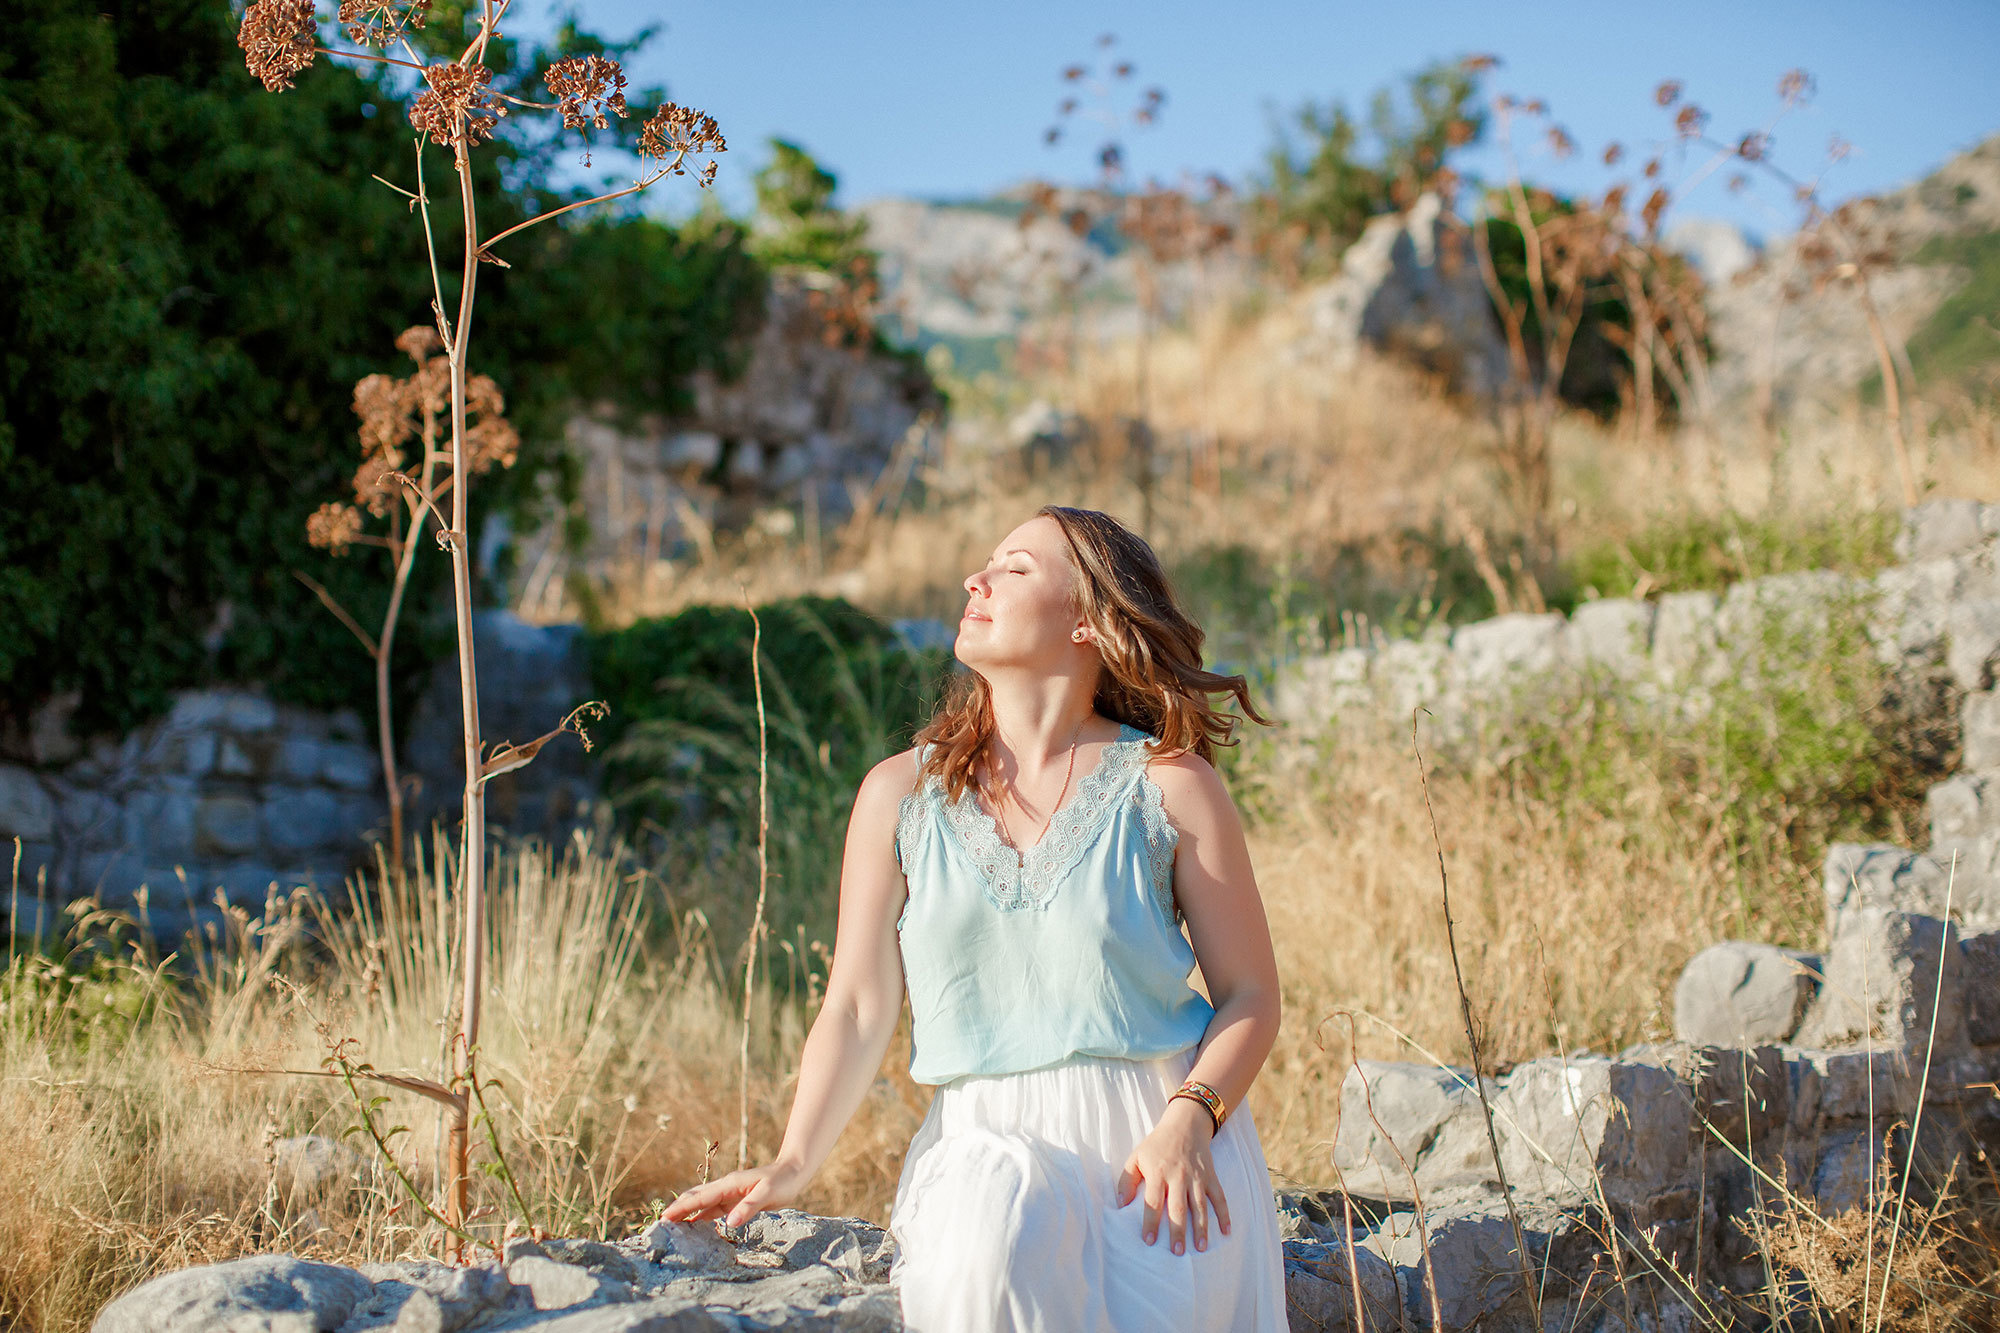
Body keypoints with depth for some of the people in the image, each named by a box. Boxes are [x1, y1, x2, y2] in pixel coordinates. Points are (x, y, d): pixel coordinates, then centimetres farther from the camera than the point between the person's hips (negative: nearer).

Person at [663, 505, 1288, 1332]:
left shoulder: (1168, 788, 4)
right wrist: (793, 1164, -9)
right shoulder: (900, 795, 10)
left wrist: (1188, 1123, -14)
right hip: (984, 1144, 1)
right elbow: (859, 1007, 6)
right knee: (993, 1245, -36)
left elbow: (1250, 995, 4)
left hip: (1159, 1137, 0)